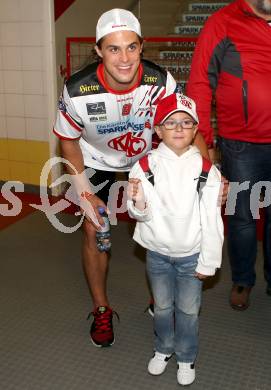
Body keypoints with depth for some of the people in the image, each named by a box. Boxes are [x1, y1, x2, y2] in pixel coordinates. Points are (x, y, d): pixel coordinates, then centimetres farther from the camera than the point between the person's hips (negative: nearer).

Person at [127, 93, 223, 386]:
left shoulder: (206, 169, -13)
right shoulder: (145, 166, -11)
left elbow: (212, 220, -9)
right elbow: (141, 215, -7)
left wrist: (208, 262, -6)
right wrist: (137, 202, -29)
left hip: (191, 255, -1)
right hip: (157, 253, 1)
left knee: (188, 309, 13)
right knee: (162, 306, 19)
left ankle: (186, 358, 37)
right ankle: (163, 350, 44)